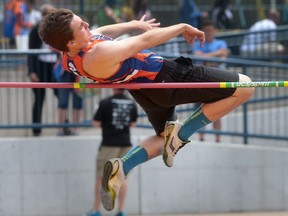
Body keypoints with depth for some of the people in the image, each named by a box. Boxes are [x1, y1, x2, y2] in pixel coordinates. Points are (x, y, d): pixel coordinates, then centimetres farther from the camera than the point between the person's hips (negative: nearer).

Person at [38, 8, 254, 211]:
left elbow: (100, 32, 13)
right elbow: (147, 40, -24)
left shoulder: (70, 57, -9)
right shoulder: (99, 55, -35)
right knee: (245, 88, -5)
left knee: (165, 139, 34)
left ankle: (120, 168, 6)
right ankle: (180, 134, -4)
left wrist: (133, 24, 22)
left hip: (144, 90, 9)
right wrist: (182, 27, -11)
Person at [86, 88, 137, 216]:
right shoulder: (132, 103, 3)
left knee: (101, 178, 4)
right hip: (126, 143, 4)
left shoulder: (105, 103, -12)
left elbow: (96, 123, -9)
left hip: (109, 144, -4)